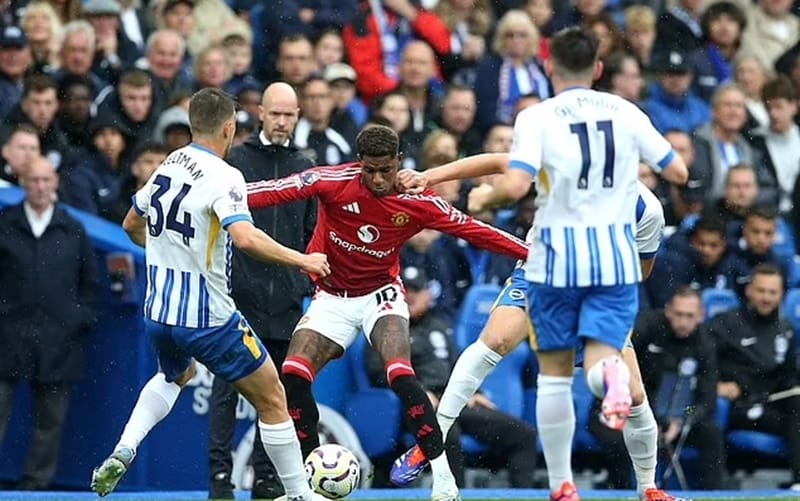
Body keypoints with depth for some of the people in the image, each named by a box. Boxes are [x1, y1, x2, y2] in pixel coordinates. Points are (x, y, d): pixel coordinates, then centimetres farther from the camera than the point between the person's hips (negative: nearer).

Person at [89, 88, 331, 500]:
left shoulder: (167, 167, 6)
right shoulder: (223, 177, -17)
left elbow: (132, 226, 21)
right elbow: (245, 238, -33)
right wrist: (302, 260, -22)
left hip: (158, 312, 7)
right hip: (207, 318, -7)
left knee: (175, 375, 36)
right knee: (272, 400, 7)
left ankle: (122, 454, 17)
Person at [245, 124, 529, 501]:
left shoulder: (417, 202, -15)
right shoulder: (333, 181, -19)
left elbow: (472, 230, -8)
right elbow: (277, 191, -27)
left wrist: (530, 253, -12)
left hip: (381, 295, -2)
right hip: (332, 297, 2)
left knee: (400, 375, -25)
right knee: (293, 374, -15)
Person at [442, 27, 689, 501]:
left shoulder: (537, 117, -5)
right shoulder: (626, 112, 5)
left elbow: (515, 185, -18)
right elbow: (678, 172, 11)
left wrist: (484, 197, 3)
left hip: (557, 256, -1)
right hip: (616, 254, 1)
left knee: (555, 374, 11)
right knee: (599, 360, -1)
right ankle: (612, 374, -40)